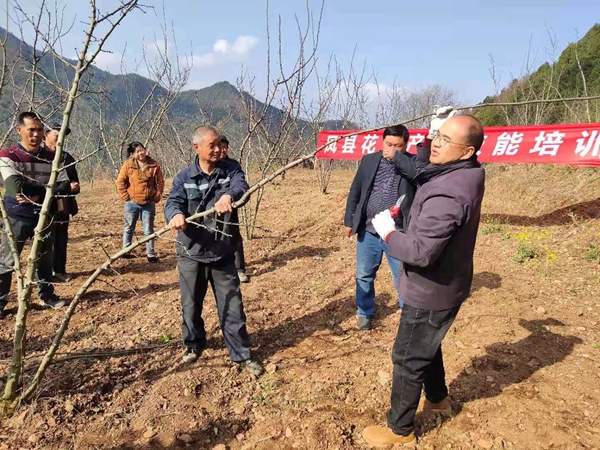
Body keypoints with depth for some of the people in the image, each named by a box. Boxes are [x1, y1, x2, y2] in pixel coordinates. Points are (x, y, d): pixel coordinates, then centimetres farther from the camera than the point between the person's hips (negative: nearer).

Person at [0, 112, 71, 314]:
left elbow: (65, 187, -6)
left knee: (45, 259, 15)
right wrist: (48, 188, -16)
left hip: (45, 217, 4)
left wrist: (38, 196, -19)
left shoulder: (51, 157, 1)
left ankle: (47, 294, 31)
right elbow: (18, 188, -22)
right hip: (17, 218, -3)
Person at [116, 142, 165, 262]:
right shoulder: (128, 165, -4)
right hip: (132, 203, 0)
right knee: (129, 228, 13)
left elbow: (160, 182, 3)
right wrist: (125, 196, -4)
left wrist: (157, 196, -2)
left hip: (149, 203, 0)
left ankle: (151, 254, 13)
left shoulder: (154, 165, -3)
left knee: (149, 230, 6)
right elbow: (120, 182, 0)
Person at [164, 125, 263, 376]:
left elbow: (242, 188, -21)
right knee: (191, 305, 15)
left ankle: (242, 354, 21)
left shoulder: (230, 170, -1)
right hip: (191, 254, 1)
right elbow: (172, 202, -13)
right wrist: (176, 214, -38)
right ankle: (194, 345, 41)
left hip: (223, 254, 0)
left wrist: (228, 196, -45)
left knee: (232, 306, 6)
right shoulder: (184, 177, -1)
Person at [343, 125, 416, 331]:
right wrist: (349, 220, 7)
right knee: (364, 276, 14)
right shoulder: (368, 161, 2)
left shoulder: (413, 162, -3)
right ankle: (365, 313, 36)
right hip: (368, 232, 3)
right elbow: (355, 192, 8)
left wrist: (397, 157, -25)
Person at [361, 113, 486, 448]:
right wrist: (428, 140, 0)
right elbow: (424, 169, 17)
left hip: (431, 292, -9)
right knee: (427, 346, 29)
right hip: (445, 285, 9)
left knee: (409, 359, 8)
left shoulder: (447, 194, -33)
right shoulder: (467, 174, -2)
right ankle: (438, 398, 51)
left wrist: (388, 232, -18)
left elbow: (420, 252, -35)